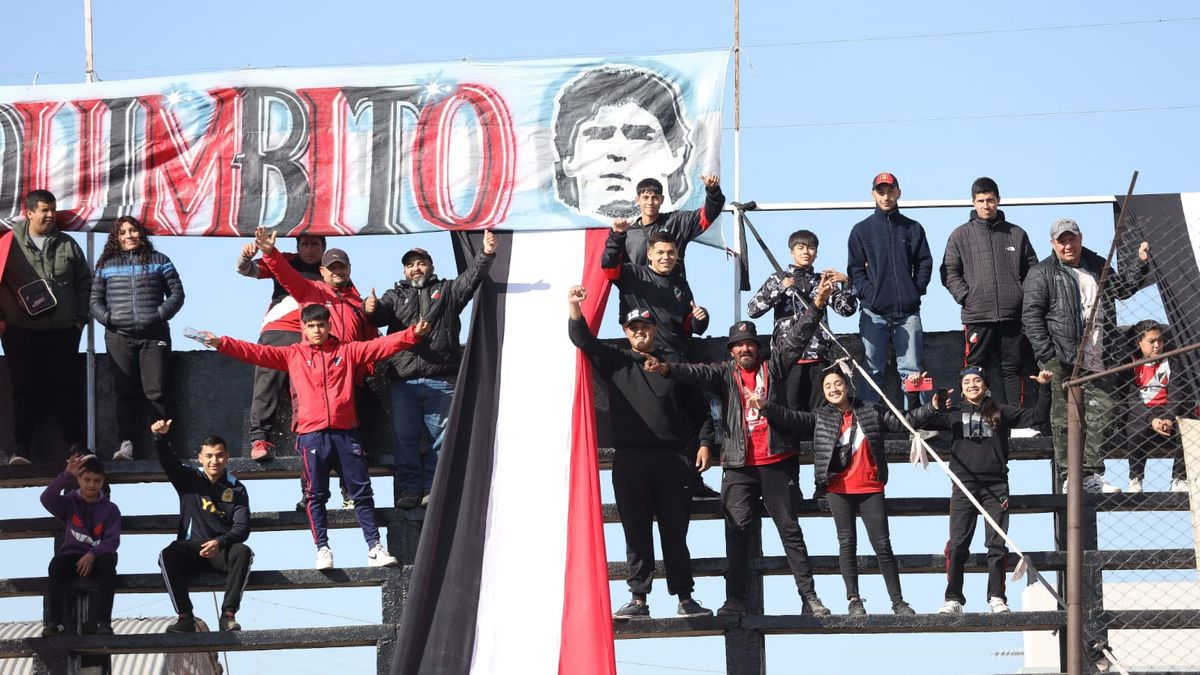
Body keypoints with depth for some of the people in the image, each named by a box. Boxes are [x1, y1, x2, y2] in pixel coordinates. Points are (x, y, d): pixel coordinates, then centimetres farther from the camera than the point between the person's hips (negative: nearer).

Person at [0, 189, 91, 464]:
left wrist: (80, 317, 8)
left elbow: (84, 282, 15)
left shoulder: (67, 245, 10)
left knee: (67, 388, 3)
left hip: (63, 332, 2)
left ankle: (77, 446, 10)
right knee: (25, 389, 1)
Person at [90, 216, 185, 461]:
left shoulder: (158, 261, 9)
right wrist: (107, 318, -7)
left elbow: (177, 293, 7)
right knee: (125, 392, -2)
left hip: (153, 336, -2)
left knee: (155, 391, -8)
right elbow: (95, 300, 11)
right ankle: (126, 444, -4)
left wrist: (160, 315, -7)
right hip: (119, 337, 2)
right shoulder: (106, 265, 12)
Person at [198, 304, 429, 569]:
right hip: (311, 435, 0)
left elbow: (382, 346, 6)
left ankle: (374, 547, 5)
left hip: (346, 432, 1)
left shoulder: (348, 351, 11)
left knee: (362, 492, 2)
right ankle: (322, 549, 6)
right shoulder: (293, 355, 10)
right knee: (316, 495, 0)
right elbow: (257, 352, 4)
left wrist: (412, 334, -7)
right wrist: (221, 343, -6)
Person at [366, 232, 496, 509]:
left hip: (441, 380, -1)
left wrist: (486, 255, -17)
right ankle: (410, 489, 4)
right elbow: (381, 315, 0)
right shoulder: (395, 296, 19)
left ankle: (433, 489, 6)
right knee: (405, 438, -1)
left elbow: (471, 279, 1)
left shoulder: (446, 291, 17)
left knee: (440, 436, 0)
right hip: (403, 382, 1)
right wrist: (370, 310, -25)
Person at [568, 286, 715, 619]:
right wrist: (575, 309, -15)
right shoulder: (615, 362, 13)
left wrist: (704, 443, 2)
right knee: (636, 532, 1)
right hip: (629, 459, 0)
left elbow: (699, 409, 14)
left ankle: (684, 598, 4)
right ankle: (638, 598, 5)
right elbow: (584, 340, 2)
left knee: (674, 532, 1)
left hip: (671, 458, 0)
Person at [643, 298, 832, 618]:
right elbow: (697, 373, -7)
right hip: (739, 465, 0)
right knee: (737, 531, -3)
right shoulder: (725, 374, 10)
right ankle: (734, 600, -1)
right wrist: (667, 369, -26)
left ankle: (809, 597, 2)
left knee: (790, 529, 2)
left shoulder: (772, 367, 12)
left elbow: (796, 338, 8)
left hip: (777, 462, 0)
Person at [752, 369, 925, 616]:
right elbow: (793, 418, -5)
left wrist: (929, 410, 4)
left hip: (870, 488, 0)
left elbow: (901, 422, 13)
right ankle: (854, 600, 4)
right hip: (839, 490, 0)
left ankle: (898, 601, 4)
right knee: (847, 543, -1)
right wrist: (766, 406, -19)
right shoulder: (820, 418, 7)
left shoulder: (871, 412, 10)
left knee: (882, 544, -1)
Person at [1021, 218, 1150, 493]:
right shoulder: (1042, 274, -1)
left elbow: (1121, 288, 34)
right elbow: (1031, 316, -7)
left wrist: (1141, 264, 19)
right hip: (1062, 362, -6)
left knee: (1101, 414, 2)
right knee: (1065, 421, -3)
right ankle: (1068, 478, 1)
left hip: (1096, 363, 6)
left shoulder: (1097, 267, 17)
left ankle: (1092, 476, 9)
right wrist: (1047, 356, -15)